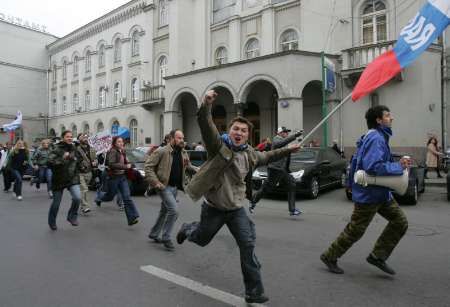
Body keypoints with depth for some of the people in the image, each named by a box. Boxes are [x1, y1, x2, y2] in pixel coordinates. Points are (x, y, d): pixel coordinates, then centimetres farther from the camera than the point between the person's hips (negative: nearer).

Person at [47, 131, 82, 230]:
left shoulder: (75, 149, 5)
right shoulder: (57, 149, -10)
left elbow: (79, 162, 22)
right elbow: (50, 161, -24)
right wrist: (62, 158, -31)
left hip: (73, 178, 3)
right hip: (59, 179, -3)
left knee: (77, 198, -19)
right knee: (56, 203, 10)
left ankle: (72, 216, 7)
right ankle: (52, 222, 37)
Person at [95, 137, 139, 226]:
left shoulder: (122, 152, 9)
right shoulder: (113, 151, -13)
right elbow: (111, 164, -26)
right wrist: (126, 166, -27)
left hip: (122, 177, 6)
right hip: (113, 177, -6)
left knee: (127, 197, -6)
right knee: (110, 196, 14)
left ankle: (132, 218, -11)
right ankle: (99, 197, 49)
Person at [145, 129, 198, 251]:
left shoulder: (183, 153, 5)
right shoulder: (162, 151, -15)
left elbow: (189, 166, 18)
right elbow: (148, 166, -14)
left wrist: (198, 170, -1)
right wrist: (155, 182, -20)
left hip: (175, 187, 8)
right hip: (164, 186, -8)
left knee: (165, 211, 19)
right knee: (173, 210, -16)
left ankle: (154, 234, 38)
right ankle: (166, 238, 1)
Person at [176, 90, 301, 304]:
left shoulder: (249, 154, 1)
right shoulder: (219, 145, -17)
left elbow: (266, 157, 23)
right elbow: (205, 125, -34)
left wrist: (288, 150, 27)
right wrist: (206, 105, -52)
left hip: (236, 208, 4)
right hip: (213, 207, -4)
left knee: (247, 246, -4)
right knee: (202, 239, 18)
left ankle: (254, 292, 9)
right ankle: (187, 229, 56)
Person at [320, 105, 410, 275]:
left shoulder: (378, 136, 12)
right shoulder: (375, 138, -20)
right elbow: (374, 166, -32)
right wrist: (399, 166, -20)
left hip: (381, 192, 10)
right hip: (369, 194, -10)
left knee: (400, 222, 9)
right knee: (354, 230, 1)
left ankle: (377, 256, 18)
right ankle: (329, 257, 18)